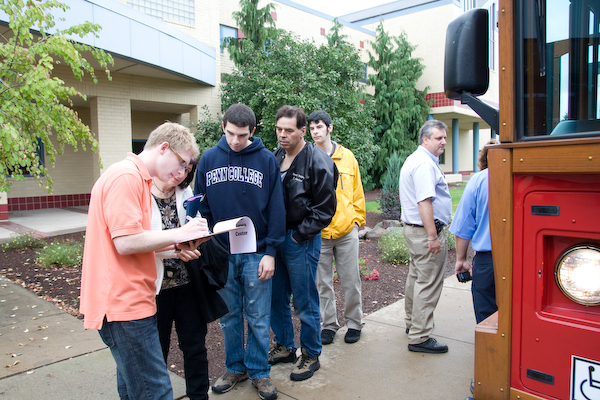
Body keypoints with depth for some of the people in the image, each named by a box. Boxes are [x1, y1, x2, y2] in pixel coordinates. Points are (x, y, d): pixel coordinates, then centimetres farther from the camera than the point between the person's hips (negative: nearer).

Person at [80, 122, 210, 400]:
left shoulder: (136, 178, 18)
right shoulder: (126, 176, -15)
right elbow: (126, 242, -21)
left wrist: (176, 247, 8)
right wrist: (179, 234, -12)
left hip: (128, 300, 11)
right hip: (125, 302, -11)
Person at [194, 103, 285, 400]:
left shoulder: (267, 160, -5)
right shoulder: (209, 158, 1)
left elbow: (276, 210, -4)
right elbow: (202, 207, 6)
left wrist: (270, 252, -9)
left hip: (256, 253, -2)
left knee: (258, 319, 8)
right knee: (229, 317, 15)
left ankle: (259, 371, 26)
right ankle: (235, 368, 33)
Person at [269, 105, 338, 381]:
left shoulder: (318, 162, -13)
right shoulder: (276, 158, 9)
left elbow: (325, 208, -13)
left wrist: (299, 234, -13)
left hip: (301, 241, -7)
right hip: (276, 237, 7)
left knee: (304, 302, 4)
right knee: (276, 297, 16)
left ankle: (311, 356, 23)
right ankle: (285, 347, 36)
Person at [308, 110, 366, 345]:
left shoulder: (347, 157, 5)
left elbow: (357, 192, 11)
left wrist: (358, 218, 7)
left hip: (346, 230, 1)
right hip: (318, 233, 0)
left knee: (350, 281, 9)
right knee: (323, 283, 9)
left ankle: (354, 323, 26)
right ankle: (328, 325, 25)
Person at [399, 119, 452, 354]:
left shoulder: (414, 159, 17)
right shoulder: (425, 163, -18)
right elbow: (424, 202, -26)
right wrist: (433, 236, -25)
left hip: (413, 228, 11)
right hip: (426, 231, -11)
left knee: (416, 277, 20)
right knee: (428, 284, -5)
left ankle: (412, 323, 34)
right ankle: (419, 338, 1)